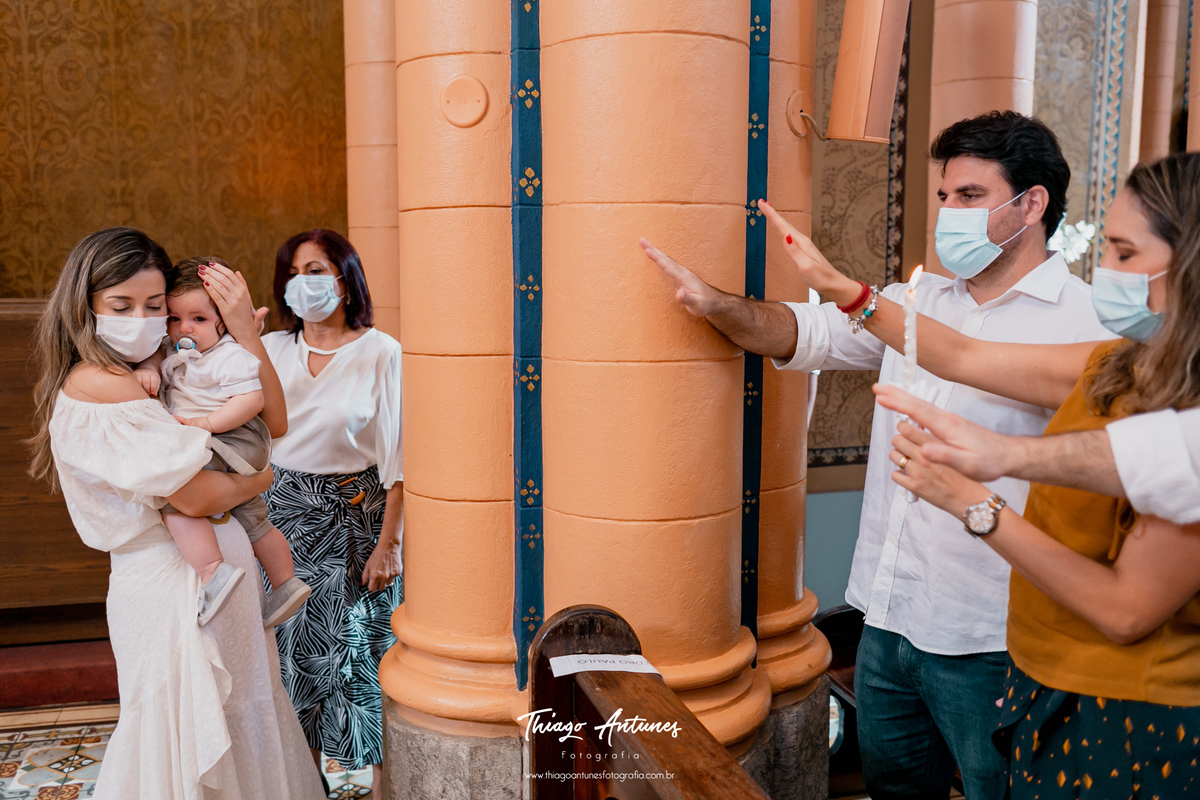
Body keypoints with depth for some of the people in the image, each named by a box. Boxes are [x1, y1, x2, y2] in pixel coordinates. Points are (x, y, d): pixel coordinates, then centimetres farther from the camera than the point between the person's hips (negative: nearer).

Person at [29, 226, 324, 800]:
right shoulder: (95, 382, -16)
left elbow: (273, 422, 4)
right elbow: (195, 496, -21)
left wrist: (246, 333, -4)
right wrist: (259, 478, -2)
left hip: (218, 575, 8)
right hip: (169, 585, -8)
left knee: (233, 743, 20)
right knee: (184, 753, 9)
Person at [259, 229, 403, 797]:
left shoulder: (380, 353, -9)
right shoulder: (271, 350, 4)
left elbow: (396, 457, -10)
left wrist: (387, 543, -12)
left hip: (356, 516, -4)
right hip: (285, 515, 4)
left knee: (362, 644, 3)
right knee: (294, 644, 12)